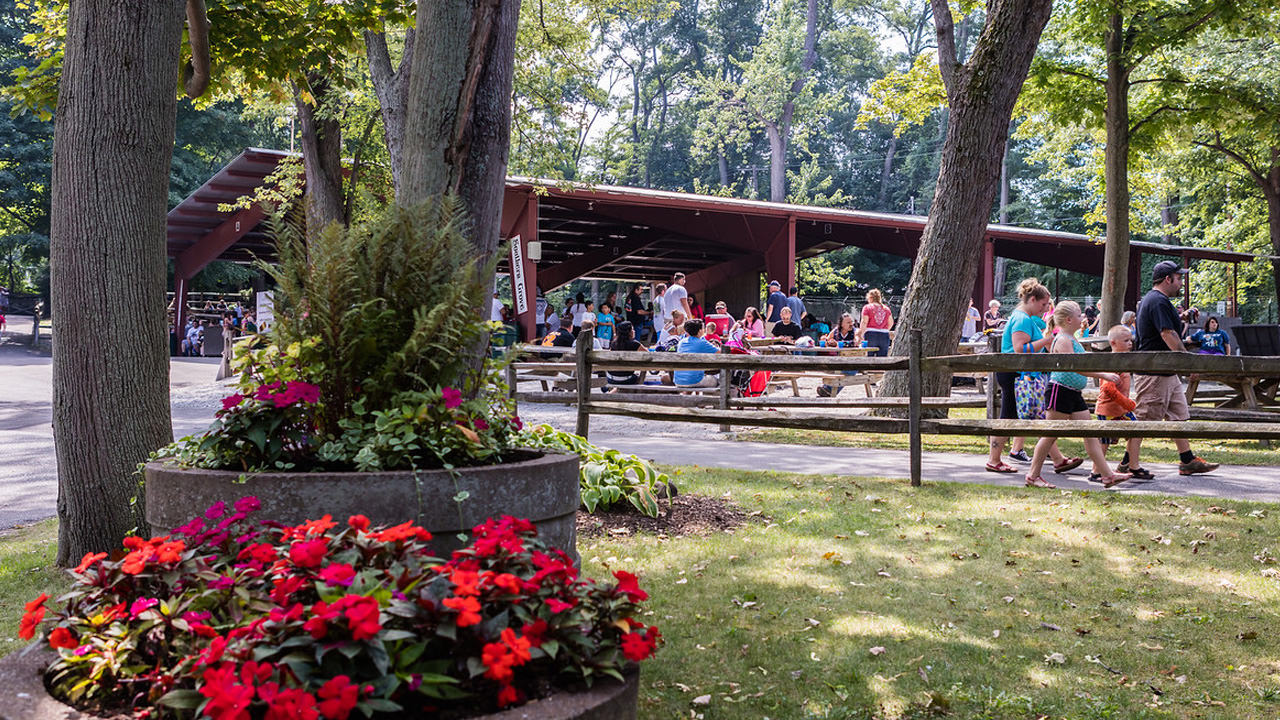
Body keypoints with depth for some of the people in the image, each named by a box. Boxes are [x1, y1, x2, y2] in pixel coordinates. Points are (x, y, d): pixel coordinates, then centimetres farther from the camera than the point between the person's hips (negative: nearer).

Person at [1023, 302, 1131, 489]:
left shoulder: (1073, 339, 15)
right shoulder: (1062, 340, -15)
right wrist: (1103, 375, -25)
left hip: (1074, 394, 10)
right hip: (1059, 391, -9)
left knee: (1090, 434, 6)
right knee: (1051, 435, -2)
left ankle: (1107, 475, 6)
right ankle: (1033, 475, 7)